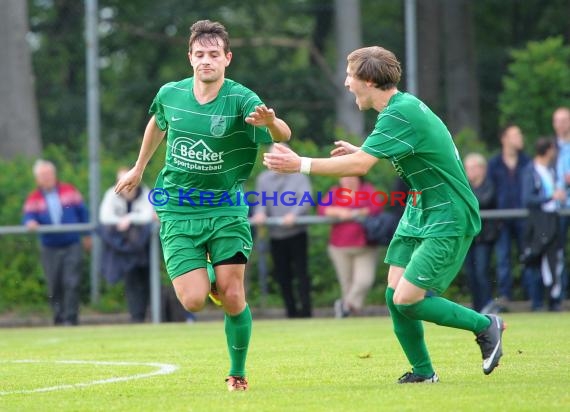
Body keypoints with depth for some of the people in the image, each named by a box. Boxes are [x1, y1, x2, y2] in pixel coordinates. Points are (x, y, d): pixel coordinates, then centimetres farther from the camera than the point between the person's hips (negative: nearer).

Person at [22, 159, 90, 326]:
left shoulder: (69, 190, 6)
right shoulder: (34, 198, 4)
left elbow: (82, 211, 11)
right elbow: (29, 217, -8)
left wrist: (86, 235, 11)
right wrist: (30, 223, -32)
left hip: (72, 245, -1)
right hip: (49, 248, 1)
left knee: (71, 283, -10)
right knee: (54, 286, 2)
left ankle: (70, 318, -9)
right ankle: (59, 319, 13)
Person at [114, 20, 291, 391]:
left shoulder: (241, 100, -14)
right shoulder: (170, 95, -3)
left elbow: (283, 135, -30)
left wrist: (271, 122, -53)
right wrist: (139, 169, 32)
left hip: (226, 209, -1)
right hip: (179, 211, 2)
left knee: (233, 298, -8)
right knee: (194, 301, -12)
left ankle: (238, 373, 14)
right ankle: (200, 276, 26)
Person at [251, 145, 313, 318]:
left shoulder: (299, 177, 1)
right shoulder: (263, 178, 12)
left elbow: (306, 200, -12)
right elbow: (261, 200, 2)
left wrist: (293, 214, -29)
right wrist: (260, 213, -20)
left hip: (297, 234, -4)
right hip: (276, 236, 4)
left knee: (301, 272, -7)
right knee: (282, 275, 4)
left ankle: (305, 310, -6)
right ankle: (291, 312, 12)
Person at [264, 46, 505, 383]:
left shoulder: (400, 114, -22)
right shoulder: (402, 107, 9)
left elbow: (359, 166, -29)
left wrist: (301, 165, -24)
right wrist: (361, 152, 13)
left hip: (447, 221, -10)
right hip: (419, 215, 10)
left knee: (408, 299, -12)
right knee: (395, 295, 4)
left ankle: (486, 326, 5)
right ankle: (423, 371, 14)